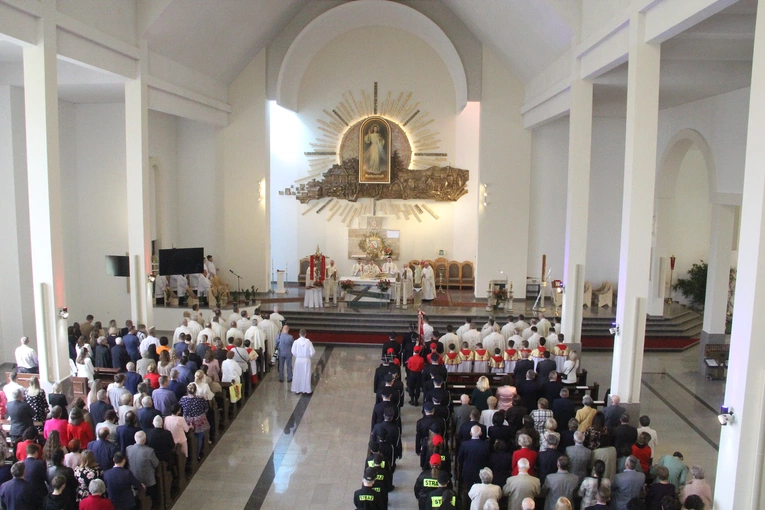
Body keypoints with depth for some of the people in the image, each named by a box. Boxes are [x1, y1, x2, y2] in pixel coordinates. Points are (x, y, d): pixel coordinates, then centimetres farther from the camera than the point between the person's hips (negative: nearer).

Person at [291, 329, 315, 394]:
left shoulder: (296, 342, -11)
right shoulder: (308, 342, -13)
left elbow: (293, 352, -5)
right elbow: (312, 352, -11)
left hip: (298, 360, 1)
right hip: (306, 360, 0)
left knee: (297, 375, 12)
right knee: (306, 375, 10)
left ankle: (297, 389, 18)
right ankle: (307, 389, 16)